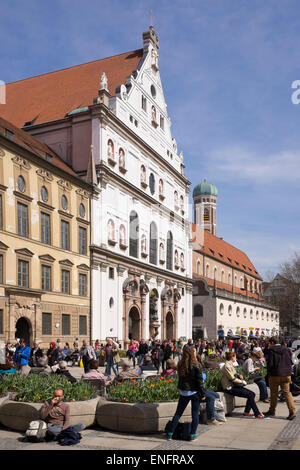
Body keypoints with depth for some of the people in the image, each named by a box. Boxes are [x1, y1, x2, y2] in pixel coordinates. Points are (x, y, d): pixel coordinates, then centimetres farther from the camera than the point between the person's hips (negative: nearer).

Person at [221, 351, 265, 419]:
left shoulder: (230, 365, 15)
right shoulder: (227, 366, -16)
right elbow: (232, 379, -19)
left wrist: (239, 376, 5)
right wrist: (242, 382, -8)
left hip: (233, 386, 10)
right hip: (229, 388, -10)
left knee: (252, 394, -1)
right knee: (250, 395, -18)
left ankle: (246, 412, 5)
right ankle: (257, 414, -12)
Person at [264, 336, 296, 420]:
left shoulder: (271, 350, -8)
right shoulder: (287, 349, 7)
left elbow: (270, 364, -10)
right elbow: (291, 362, 10)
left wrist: (268, 374, 0)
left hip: (275, 375, -4)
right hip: (286, 375, 4)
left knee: (274, 394, 9)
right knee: (287, 392, 6)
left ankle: (272, 411, 21)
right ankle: (292, 411, -7)